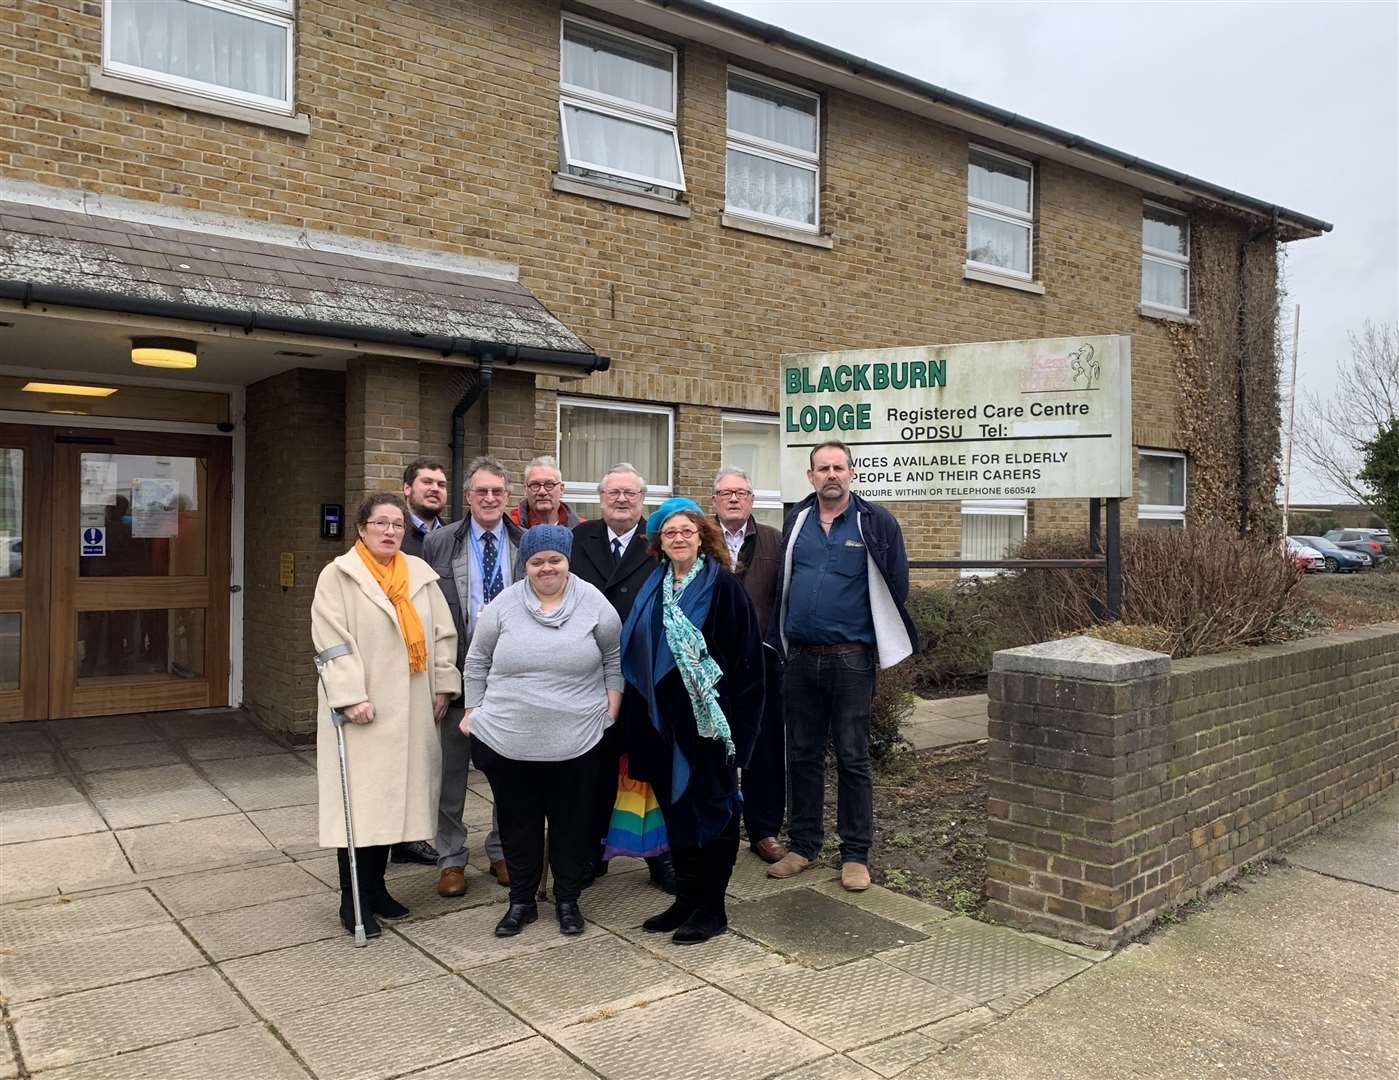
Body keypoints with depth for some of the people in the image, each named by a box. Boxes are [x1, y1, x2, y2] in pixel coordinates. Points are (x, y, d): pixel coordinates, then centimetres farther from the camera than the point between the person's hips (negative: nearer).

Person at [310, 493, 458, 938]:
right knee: (358, 801, -2)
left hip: (410, 709, 5)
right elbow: (333, 642, -11)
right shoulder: (338, 576, -3)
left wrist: (443, 685, 4)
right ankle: (352, 900, 9)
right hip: (363, 708, -5)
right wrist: (352, 697, -19)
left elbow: (442, 633, 11)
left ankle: (376, 887, 24)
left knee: (392, 798, 11)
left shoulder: (420, 573, 10)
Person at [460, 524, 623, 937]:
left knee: (571, 823, 11)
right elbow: (477, 663, 7)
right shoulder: (502, 606, -2)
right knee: (518, 823, 13)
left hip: (575, 743, -1)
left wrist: (610, 712, 4)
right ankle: (521, 901, 29)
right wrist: (472, 712, 6)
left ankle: (567, 900, 28)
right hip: (507, 741, 1)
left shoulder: (594, 604, -3)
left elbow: (615, 660, 7)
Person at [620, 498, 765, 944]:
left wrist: (733, 719, -16)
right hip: (664, 718, 6)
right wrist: (638, 715, 9)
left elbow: (745, 657, -11)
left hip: (707, 718, -6)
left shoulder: (724, 586, -9)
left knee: (712, 807, 5)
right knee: (675, 805, 13)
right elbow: (636, 652, 14)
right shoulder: (654, 589, 8)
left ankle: (711, 907, 17)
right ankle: (686, 899, 26)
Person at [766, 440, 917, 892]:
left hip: (850, 659, -4)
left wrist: (883, 639, 3)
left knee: (853, 758, 4)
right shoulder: (796, 520, 7)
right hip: (799, 659, 4)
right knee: (803, 755, 12)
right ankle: (802, 845, 25)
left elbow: (895, 587, -1)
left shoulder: (874, 522, -5)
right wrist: (778, 642, 13)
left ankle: (855, 854, 15)